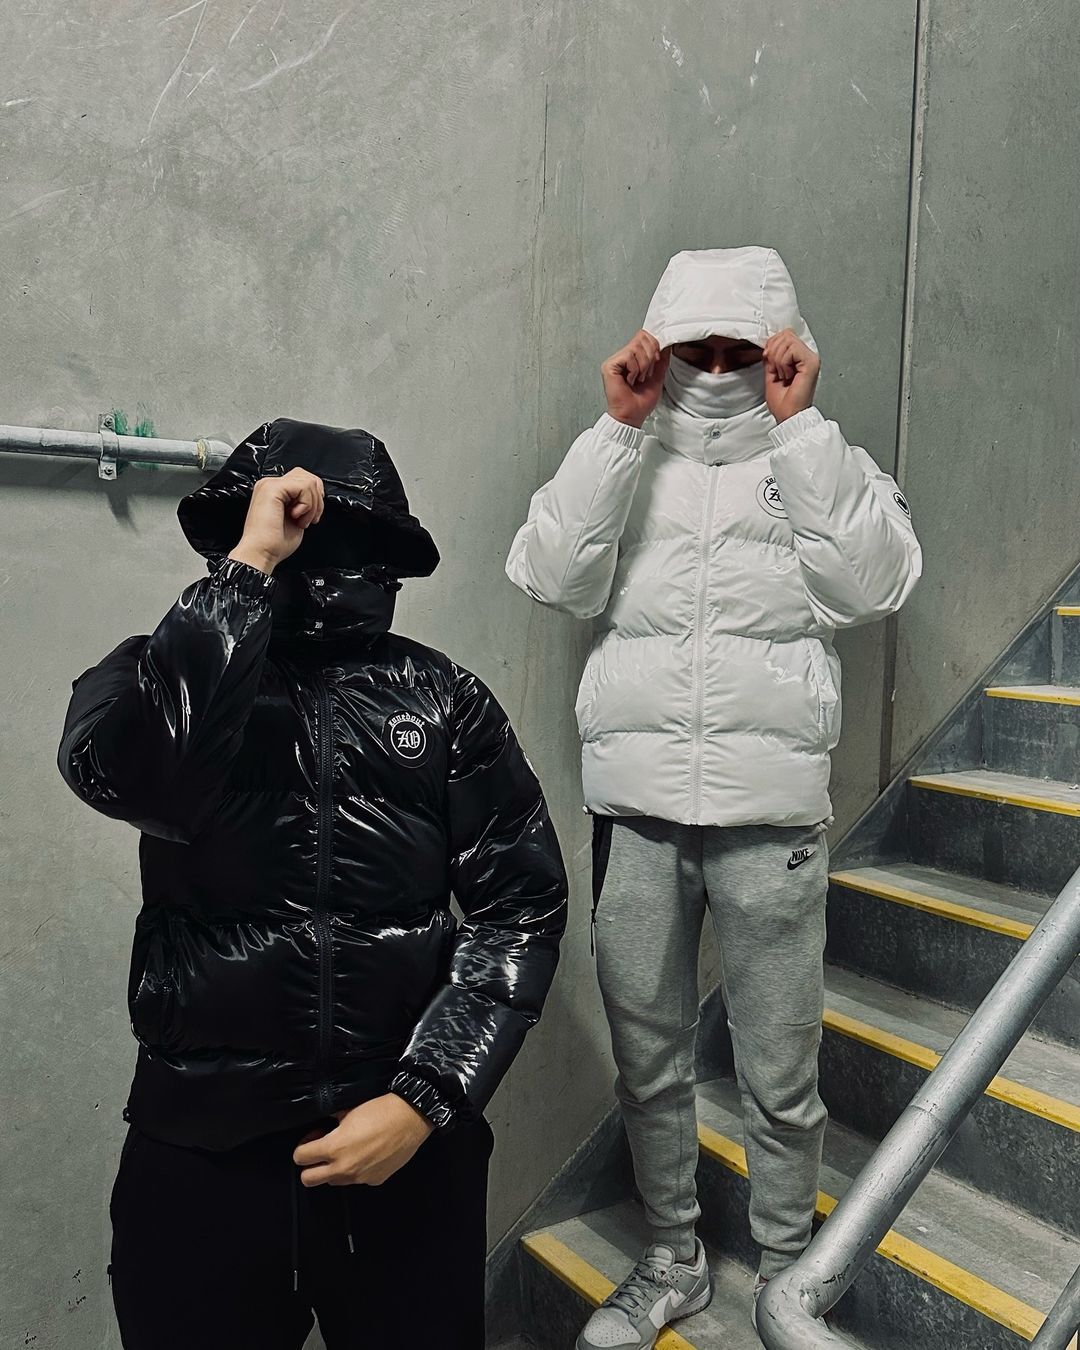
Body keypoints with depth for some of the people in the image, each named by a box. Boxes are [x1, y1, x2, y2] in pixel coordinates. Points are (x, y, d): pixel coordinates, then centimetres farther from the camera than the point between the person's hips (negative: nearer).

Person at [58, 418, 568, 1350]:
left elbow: (521, 905, -4)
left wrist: (425, 1100, -12)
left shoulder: (444, 701, -2)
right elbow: (120, 770, -24)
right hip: (202, 1149, 0)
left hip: (409, 1145, 1)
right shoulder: (161, 673, -1)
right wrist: (251, 561, -20)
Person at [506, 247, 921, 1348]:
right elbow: (550, 576, -8)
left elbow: (874, 584, -13)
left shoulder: (823, 464, 5)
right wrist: (619, 425, -10)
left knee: (779, 1077, 9)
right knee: (647, 1062, 15)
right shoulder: (624, 463, 8)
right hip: (635, 809, 2)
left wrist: (800, 425, -12)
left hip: (770, 816, -1)